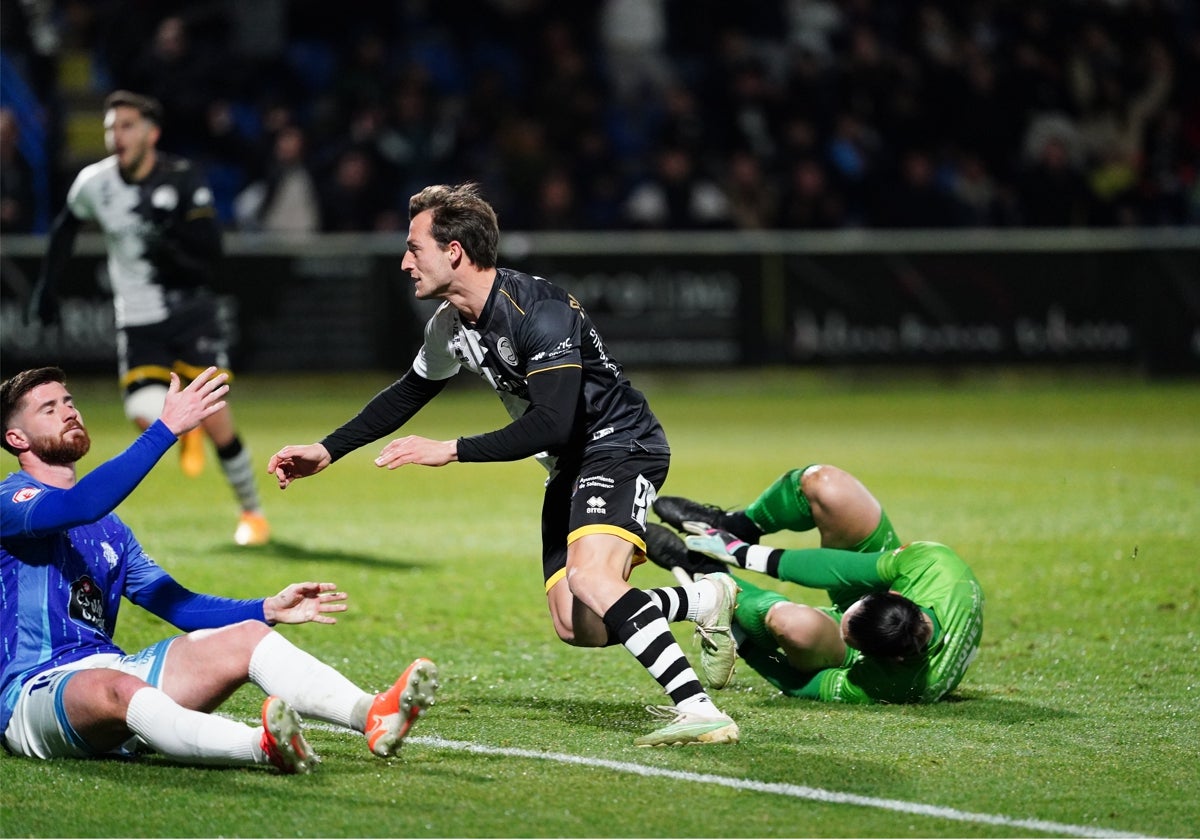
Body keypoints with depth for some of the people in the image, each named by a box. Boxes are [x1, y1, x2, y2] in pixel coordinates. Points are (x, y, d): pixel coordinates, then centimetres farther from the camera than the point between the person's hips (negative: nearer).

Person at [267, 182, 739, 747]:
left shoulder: (541, 313, -26)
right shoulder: (451, 325, 2)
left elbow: (551, 425, -32)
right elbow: (407, 394, 20)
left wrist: (452, 451, -28)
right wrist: (326, 451, 17)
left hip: (621, 446, -9)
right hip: (569, 467, 9)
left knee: (589, 577, -33)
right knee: (576, 627, -3)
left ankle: (698, 709, -36)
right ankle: (705, 598, 17)